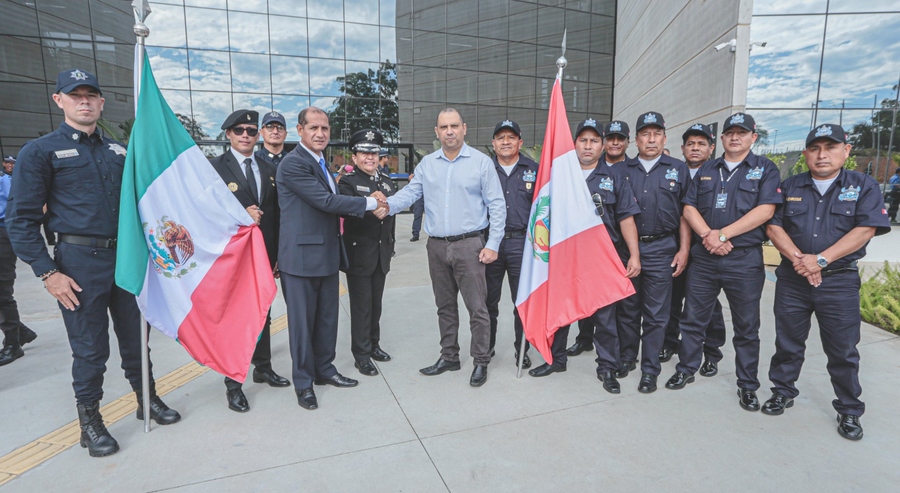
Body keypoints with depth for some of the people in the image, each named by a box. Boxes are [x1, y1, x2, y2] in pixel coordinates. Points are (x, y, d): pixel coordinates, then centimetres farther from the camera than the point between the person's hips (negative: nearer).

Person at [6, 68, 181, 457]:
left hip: (126, 257, 4)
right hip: (80, 263, -4)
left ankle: (147, 399, 31)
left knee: (135, 337, 14)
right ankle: (89, 421, 24)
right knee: (89, 348, 5)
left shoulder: (118, 151, 11)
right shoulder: (40, 152, -3)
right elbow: (21, 220, -6)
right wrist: (48, 273, -12)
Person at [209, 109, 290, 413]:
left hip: (264, 255, 5)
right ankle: (233, 383, 17)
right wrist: (239, 215, -21)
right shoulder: (215, 167, -5)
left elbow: (275, 214, 8)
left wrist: (277, 255, 6)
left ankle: (263, 367, 33)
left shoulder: (269, 169, 9)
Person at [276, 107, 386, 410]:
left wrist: (371, 206, 4)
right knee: (303, 320, 4)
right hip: (303, 255, -9)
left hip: (327, 253, 9)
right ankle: (303, 382, 20)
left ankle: (324, 370, 33)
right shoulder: (293, 164, -14)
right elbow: (327, 201, -20)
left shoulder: (321, 163, 17)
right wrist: (370, 203, -13)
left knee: (327, 317, 17)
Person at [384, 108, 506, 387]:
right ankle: (449, 357, 30)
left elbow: (496, 205, -3)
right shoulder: (427, 164, 8)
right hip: (436, 246, 4)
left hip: (469, 244, -4)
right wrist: (388, 205, -20)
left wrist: (492, 244, -9)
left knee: (477, 307, 0)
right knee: (445, 306, 15)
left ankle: (481, 361, 16)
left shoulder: (481, 162, -3)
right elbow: (410, 193, 1)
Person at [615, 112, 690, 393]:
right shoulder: (622, 170, 8)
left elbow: (685, 213, 4)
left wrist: (684, 250, -3)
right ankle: (627, 358, 27)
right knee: (628, 309, 11)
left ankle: (650, 370, 13)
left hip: (661, 249, -1)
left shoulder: (678, 170, 6)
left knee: (656, 314, 3)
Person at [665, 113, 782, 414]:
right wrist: (708, 236, -12)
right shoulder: (706, 170, 13)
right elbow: (689, 208, 5)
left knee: (746, 327, 8)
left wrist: (723, 234, -17)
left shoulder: (765, 170, 3)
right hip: (703, 257, 3)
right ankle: (686, 370, 26)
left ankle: (748, 386, 22)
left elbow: (765, 210, -11)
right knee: (693, 319, 10)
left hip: (745, 259, -3)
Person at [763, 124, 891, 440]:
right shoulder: (789, 187, 7)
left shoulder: (864, 187, 1)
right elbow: (773, 226, 0)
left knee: (843, 351, 7)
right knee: (787, 343, 12)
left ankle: (849, 411, 23)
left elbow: (864, 230, -10)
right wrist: (798, 258, -15)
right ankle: (783, 392, 28)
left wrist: (820, 260, -20)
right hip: (792, 279, 2)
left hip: (840, 281, -2)